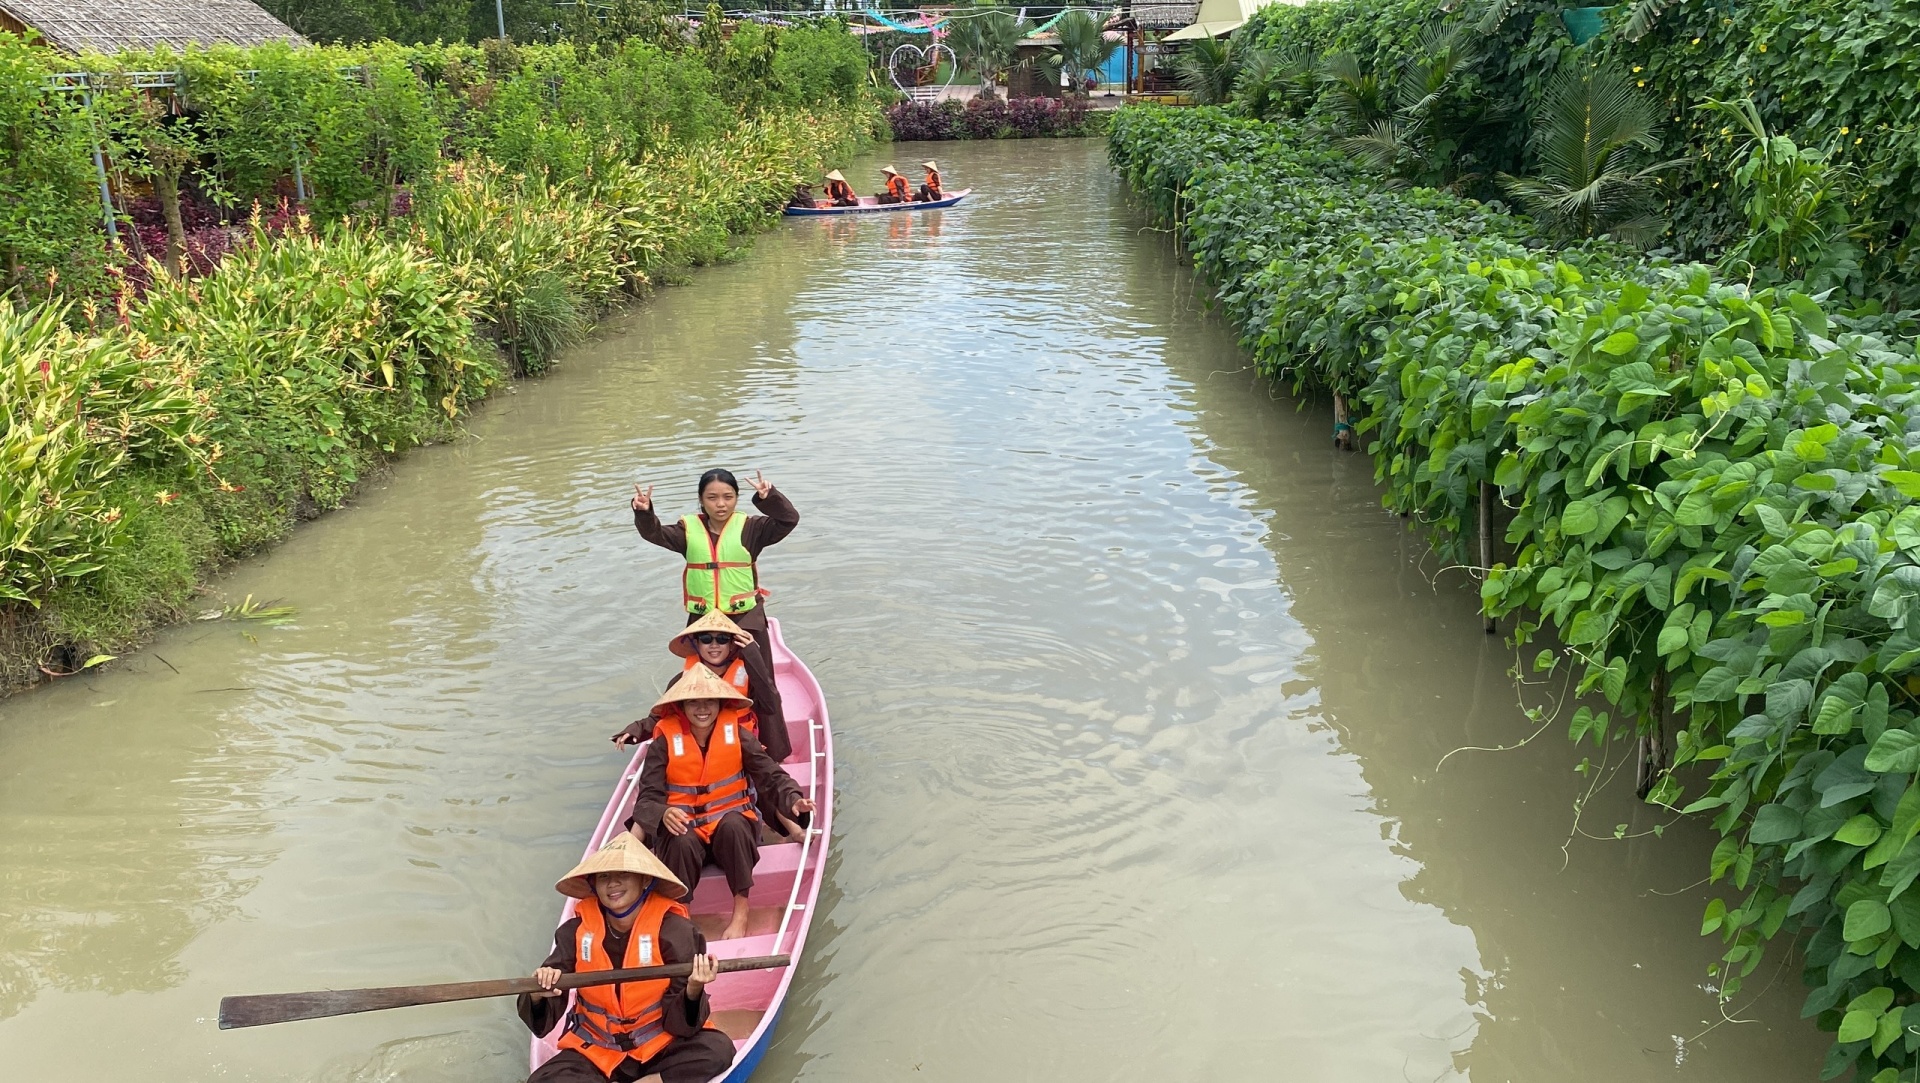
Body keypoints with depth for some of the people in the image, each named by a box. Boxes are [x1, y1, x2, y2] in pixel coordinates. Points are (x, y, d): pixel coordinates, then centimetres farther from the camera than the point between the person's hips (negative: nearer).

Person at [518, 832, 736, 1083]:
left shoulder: (673, 930, -15)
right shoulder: (576, 931, -7)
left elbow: (680, 1023, -13)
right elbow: (541, 1021, -6)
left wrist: (693, 992, -34)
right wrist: (538, 996, -28)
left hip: (660, 1046, -3)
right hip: (595, 1049, 3)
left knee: (718, 1049, -28)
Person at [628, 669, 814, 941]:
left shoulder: (735, 732, -1)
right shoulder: (666, 738, -3)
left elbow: (772, 776, -4)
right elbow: (648, 797, -7)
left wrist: (793, 800, -24)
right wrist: (663, 814, -31)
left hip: (732, 827, 1)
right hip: (683, 829, 0)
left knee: (733, 826, -34)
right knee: (682, 844, -34)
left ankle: (741, 913, -25)